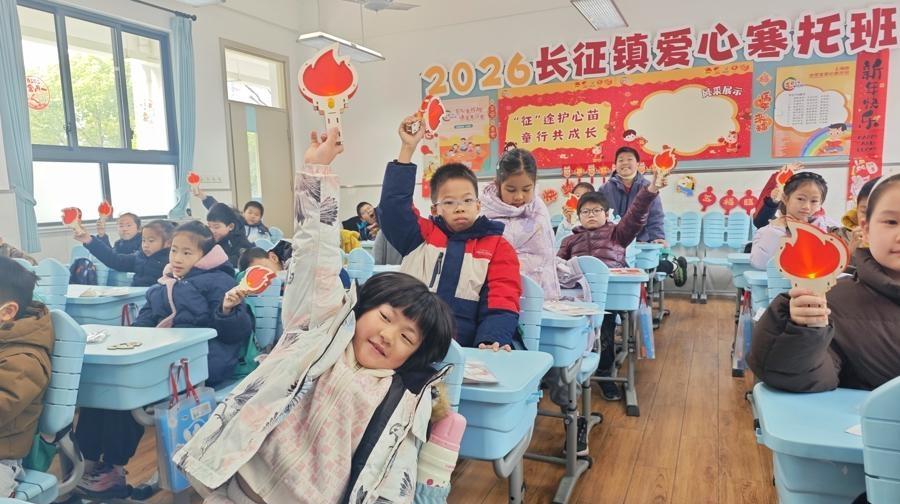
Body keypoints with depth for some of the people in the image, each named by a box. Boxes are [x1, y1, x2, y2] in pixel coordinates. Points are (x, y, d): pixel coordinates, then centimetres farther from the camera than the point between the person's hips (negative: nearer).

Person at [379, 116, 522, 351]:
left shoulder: (498, 246, 9)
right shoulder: (422, 236, 13)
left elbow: (502, 302, 0)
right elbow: (392, 205, 1)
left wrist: (492, 342, -19)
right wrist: (407, 149, -2)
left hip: (467, 350, 0)